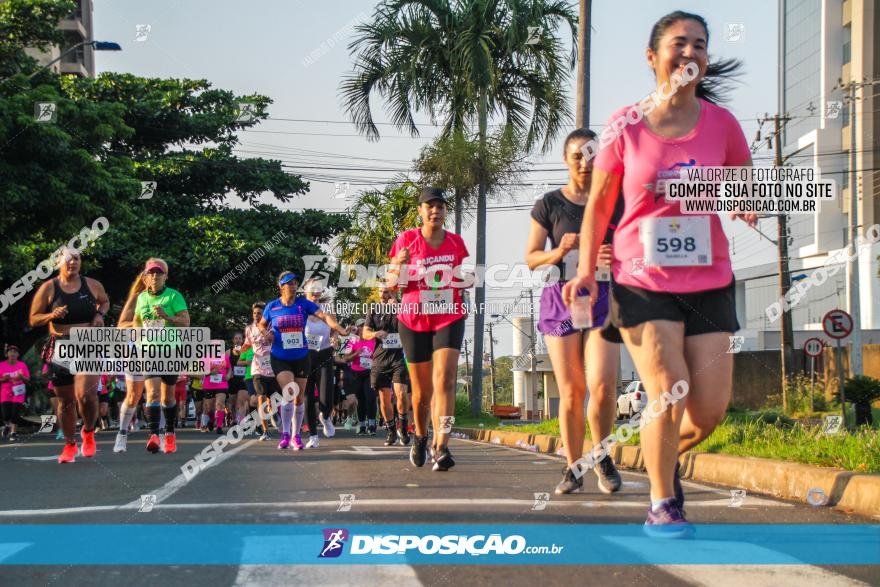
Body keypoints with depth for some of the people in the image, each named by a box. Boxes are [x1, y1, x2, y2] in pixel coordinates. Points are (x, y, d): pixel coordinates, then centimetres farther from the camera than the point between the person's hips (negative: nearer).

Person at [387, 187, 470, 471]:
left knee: (445, 380, -18)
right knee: (422, 390, 8)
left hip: (449, 320, 1)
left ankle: (441, 447, -24)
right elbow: (391, 282, 0)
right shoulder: (407, 239, 0)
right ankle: (420, 437, 35)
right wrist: (400, 266, -21)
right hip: (414, 321, 0)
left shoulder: (456, 242, 6)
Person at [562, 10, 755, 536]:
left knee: (711, 408, 0)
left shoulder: (720, 123, 1)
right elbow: (599, 203, 5)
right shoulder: (627, 126, -3)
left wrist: (749, 205, -9)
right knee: (669, 394, -13)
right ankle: (662, 504, 8)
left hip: (709, 282, 2)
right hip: (643, 282, -2)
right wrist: (586, 270, -4)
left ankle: (667, 456, 35)